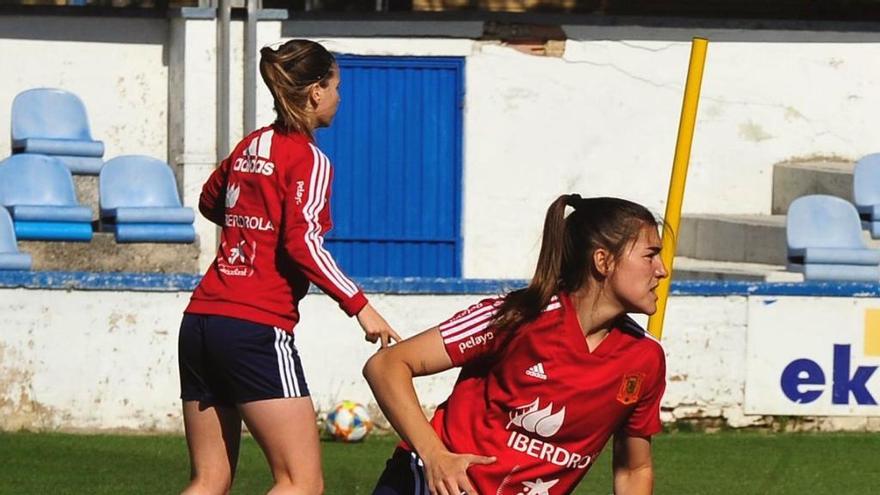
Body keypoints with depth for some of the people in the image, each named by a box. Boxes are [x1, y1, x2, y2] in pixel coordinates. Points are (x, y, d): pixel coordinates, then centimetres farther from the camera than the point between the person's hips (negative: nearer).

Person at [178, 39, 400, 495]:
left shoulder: (250, 147, 16)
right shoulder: (308, 159, -5)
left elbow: (210, 203, 33)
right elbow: (304, 243, -16)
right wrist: (360, 306, -13)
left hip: (200, 318, 8)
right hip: (256, 330, -8)